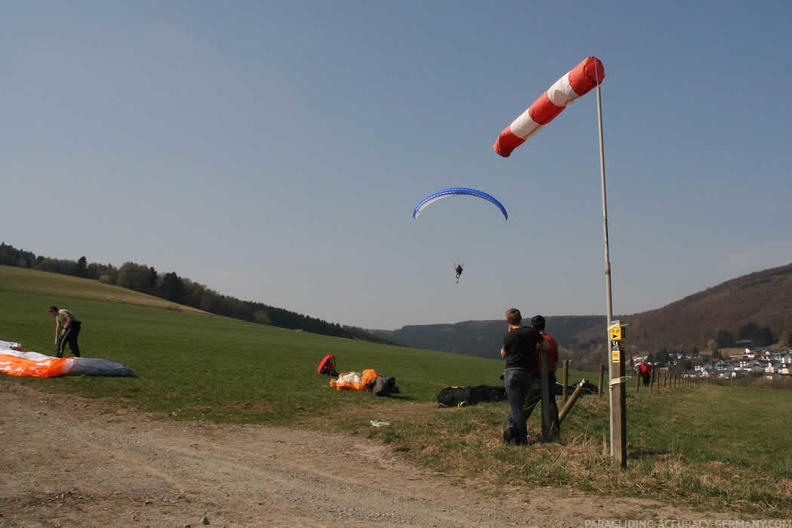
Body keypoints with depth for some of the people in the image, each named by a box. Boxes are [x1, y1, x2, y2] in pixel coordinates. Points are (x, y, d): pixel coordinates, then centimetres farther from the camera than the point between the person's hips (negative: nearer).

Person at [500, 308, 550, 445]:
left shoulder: (509, 336, -7)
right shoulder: (532, 332, 2)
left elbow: (503, 354, 9)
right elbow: (547, 346, 11)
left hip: (512, 373, -4)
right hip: (528, 373, 4)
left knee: (516, 407, 0)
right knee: (518, 404, 16)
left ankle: (522, 439, -1)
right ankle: (510, 428, 7)